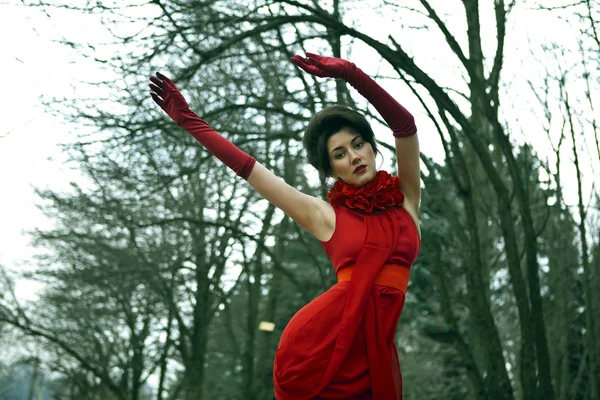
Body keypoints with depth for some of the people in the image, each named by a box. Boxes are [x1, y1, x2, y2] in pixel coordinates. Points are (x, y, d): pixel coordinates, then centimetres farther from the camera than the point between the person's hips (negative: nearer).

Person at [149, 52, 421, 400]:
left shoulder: (405, 198, 9)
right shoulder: (326, 215, 7)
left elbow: (405, 124, -4)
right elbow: (246, 167, 7)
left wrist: (350, 72, -13)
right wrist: (188, 120, 9)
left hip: (375, 351, 2)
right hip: (317, 347, -1)